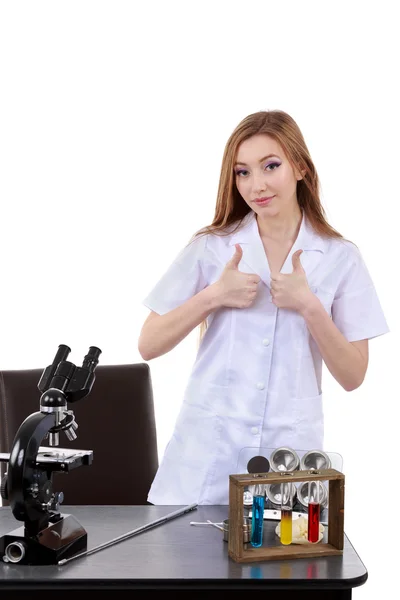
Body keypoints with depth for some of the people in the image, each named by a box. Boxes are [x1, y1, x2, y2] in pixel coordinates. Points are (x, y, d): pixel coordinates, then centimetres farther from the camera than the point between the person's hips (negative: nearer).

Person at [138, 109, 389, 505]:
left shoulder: (340, 258, 1)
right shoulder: (210, 248, 1)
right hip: (207, 451, 0)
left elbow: (352, 377, -1)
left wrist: (309, 306, -13)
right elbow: (148, 346, 1)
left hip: (290, 450, 0)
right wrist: (213, 296, -12)